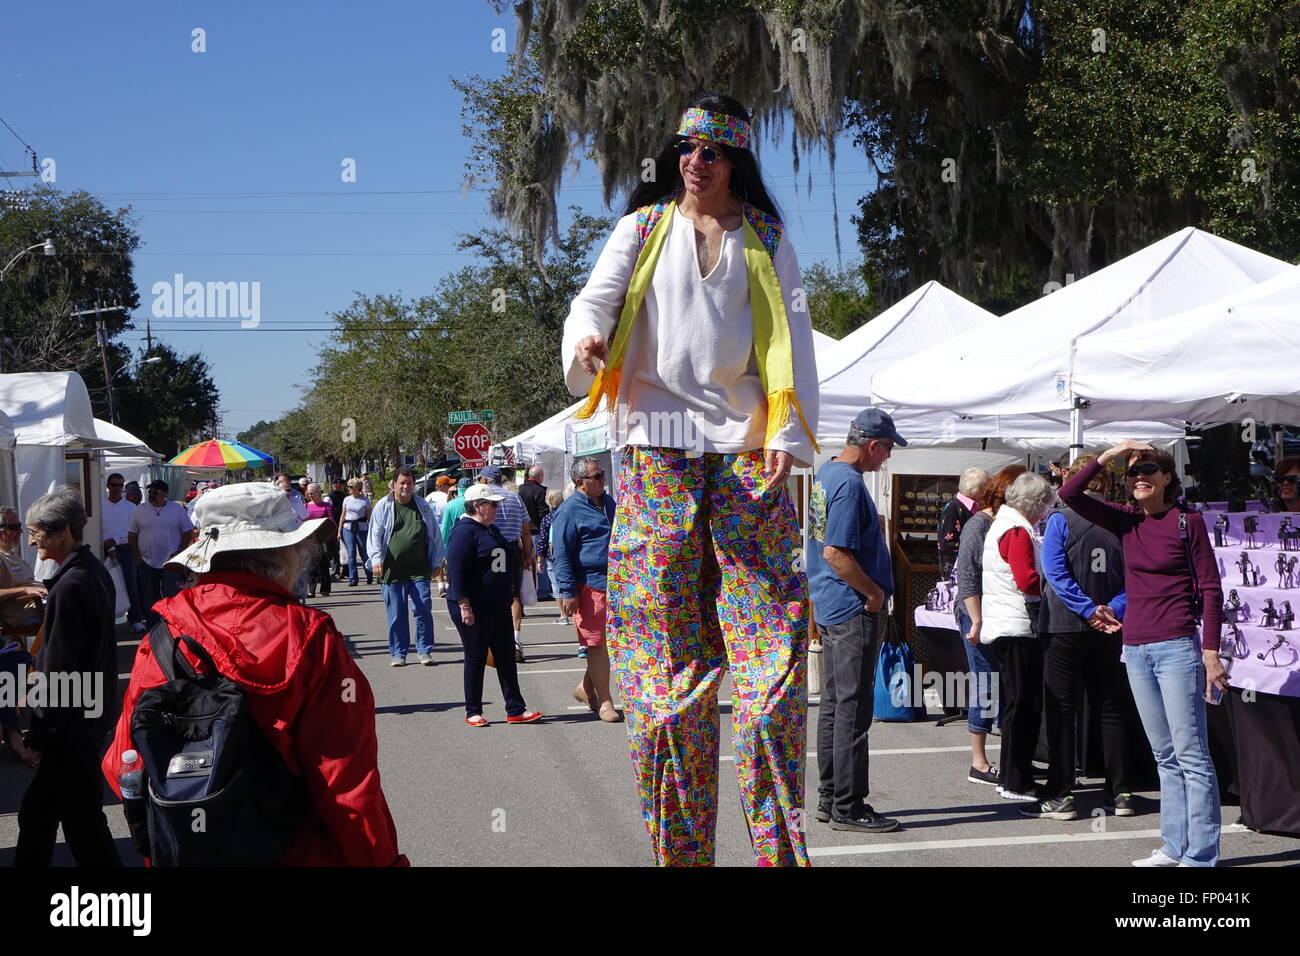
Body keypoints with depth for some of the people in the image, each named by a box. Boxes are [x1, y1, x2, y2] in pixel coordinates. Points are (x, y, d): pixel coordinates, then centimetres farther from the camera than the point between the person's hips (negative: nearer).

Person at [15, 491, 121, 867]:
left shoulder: (69, 586, -21)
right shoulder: (95, 572, 8)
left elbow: (57, 670, -21)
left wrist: (40, 736, -14)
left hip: (71, 725, -10)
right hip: (91, 715, 10)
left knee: (83, 820, -1)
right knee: (37, 814, 18)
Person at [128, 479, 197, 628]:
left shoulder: (177, 509, 3)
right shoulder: (140, 511, 7)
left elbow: (188, 533, 4)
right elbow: (131, 535, 9)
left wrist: (179, 554, -5)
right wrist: (137, 556, 0)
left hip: (170, 564, -2)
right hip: (146, 564, 2)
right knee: (149, 600, 8)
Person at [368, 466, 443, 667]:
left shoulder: (423, 506, 11)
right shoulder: (383, 506, 5)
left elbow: (434, 535, 16)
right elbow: (375, 535, 3)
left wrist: (435, 562, 12)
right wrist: (376, 559, -10)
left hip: (419, 571, 1)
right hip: (392, 571, -1)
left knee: (423, 609, -4)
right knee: (396, 614, 4)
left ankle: (425, 650, 7)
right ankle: (398, 652, 14)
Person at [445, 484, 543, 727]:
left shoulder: (492, 530, 15)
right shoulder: (465, 531, -14)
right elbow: (456, 570, -20)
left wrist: (507, 599, 25)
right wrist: (464, 606, -24)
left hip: (498, 606, 9)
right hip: (474, 608, -9)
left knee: (506, 657, 7)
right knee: (476, 658, 1)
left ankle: (516, 710, 9)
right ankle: (473, 712, 12)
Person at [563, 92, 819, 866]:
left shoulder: (767, 237, 15)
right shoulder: (644, 227, 16)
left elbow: (795, 334, 7)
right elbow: (600, 295, 1)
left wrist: (790, 435, -7)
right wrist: (586, 338, -24)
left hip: (748, 447, 0)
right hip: (659, 444, 0)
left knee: (771, 645, -7)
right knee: (666, 651, -3)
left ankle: (781, 843, 0)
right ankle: (679, 847, 5)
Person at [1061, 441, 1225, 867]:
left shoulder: (1188, 522, -5)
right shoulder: (1126, 521, 9)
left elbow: (1211, 589, -5)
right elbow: (1070, 495, 3)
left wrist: (1211, 652, -10)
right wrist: (1108, 455, -5)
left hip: (1177, 648, -6)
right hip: (1136, 648, 6)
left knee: (1191, 755, -5)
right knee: (1165, 757, 12)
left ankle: (1200, 855, -4)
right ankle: (1174, 847, 18)